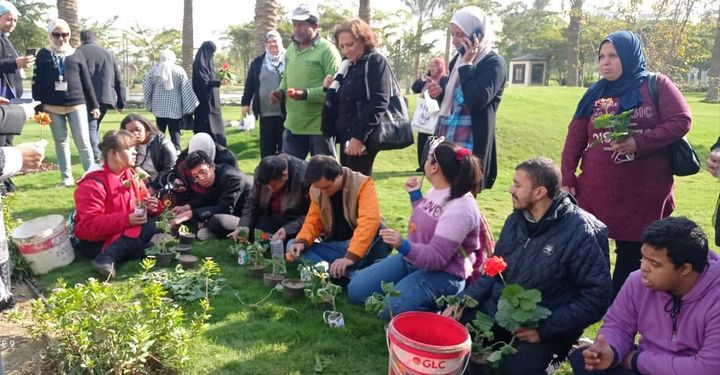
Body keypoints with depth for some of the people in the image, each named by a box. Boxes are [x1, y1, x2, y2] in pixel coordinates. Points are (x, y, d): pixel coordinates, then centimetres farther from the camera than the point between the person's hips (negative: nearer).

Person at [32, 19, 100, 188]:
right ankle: (66, 177, 14)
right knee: (60, 141, 7)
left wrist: (94, 105, 4)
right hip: (53, 107, 1)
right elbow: (37, 82, 5)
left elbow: (86, 82, 8)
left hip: (77, 105, -1)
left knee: (83, 141, -4)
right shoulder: (43, 54, 6)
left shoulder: (77, 54, 8)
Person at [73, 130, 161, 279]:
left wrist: (152, 206, -16)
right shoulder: (92, 184, -18)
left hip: (127, 232, 8)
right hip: (96, 241, -7)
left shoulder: (132, 175, 4)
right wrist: (126, 219, -32)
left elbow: (142, 202, 10)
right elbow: (89, 226, -24)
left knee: (152, 225, -21)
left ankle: (108, 257, -27)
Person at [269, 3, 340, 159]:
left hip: (319, 126, -7)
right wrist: (280, 92, 3)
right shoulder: (291, 49, 12)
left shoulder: (327, 50, -12)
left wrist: (306, 94, -28)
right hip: (293, 124, 7)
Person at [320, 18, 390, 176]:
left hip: (363, 138, -8)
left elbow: (379, 103, -17)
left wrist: (359, 136, -21)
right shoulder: (347, 66, 17)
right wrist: (331, 89, 3)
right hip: (346, 136, 8)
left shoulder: (376, 62, -7)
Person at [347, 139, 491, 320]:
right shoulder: (436, 190, 2)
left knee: (389, 308, -28)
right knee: (356, 289, 0)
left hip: (444, 273, -8)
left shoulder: (460, 208, -25)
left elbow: (436, 258, -28)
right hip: (412, 257, 8)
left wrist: (404, 246, -43)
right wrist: (415, 195, 11)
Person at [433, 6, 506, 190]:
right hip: (446, 141, 8)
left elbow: (477, 100, -23)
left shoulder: (493, 63, -9)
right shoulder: (458, 60, 14)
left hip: (470, 145, -8)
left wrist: (467, 64, -16)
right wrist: (440, 91, 4)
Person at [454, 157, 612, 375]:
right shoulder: (516, 219, 4)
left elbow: (597, 297, -16)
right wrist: (462, 302, -3)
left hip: (546, 324, -6)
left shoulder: (581, 233, -17)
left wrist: (544, 329, -20)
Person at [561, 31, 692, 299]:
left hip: (645, 194, -2)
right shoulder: (595, 94, 8)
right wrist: (567, 179, -1)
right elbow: (575, 140, 6)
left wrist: (640, 142, -19)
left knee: (632, 257, 9)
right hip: (596, 192, 2)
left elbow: (681, 121, -7)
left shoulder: (657, 85, 1)